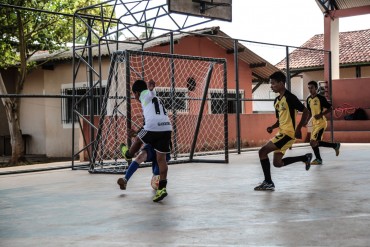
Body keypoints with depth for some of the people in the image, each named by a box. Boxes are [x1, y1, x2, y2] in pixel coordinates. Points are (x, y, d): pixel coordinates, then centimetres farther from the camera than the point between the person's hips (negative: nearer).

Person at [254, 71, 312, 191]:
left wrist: (298, 128, -20)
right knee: (277, 163, 11)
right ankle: (305, 158, 23)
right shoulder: (276, 100, 14)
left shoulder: (290, 97, -13)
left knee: (262, 151, -15)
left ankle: (268, 182, -7)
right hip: (282, 133, 10)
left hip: (288, 133, -9)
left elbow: (306, 112, -13)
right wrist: (272, 127, 3)